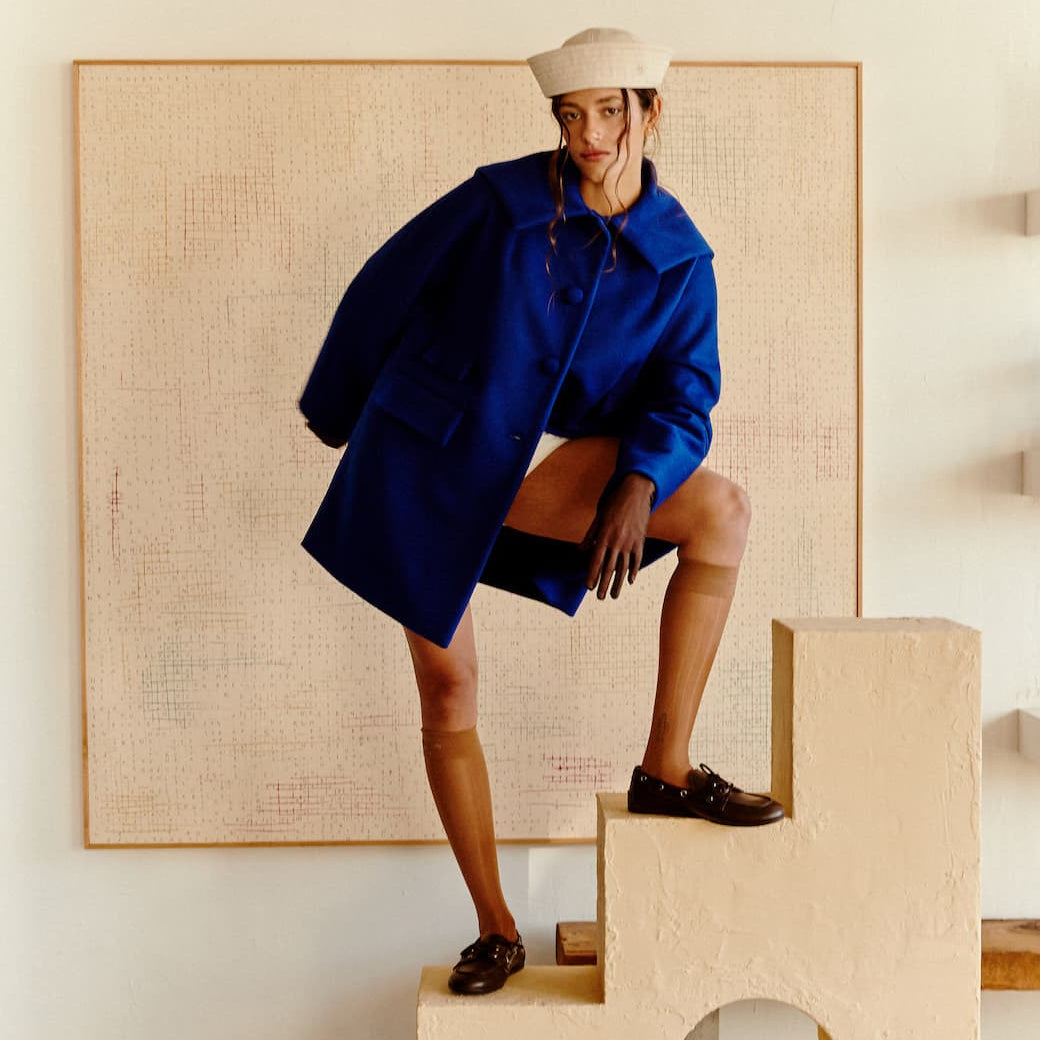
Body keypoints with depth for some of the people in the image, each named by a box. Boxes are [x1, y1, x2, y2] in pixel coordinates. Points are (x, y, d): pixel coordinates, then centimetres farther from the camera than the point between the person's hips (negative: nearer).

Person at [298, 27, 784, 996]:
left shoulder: (680, 258, -3)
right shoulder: (502, 200, -10)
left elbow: (684, 395, -10)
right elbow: (386, 289, 0)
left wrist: (637, 485, -31)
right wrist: (337, 406, 13)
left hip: (530, 462, 2)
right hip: (422, 457, -2)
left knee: (721, 509, -20)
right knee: (447, 687, -1)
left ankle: (666, 768, -11)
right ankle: (495, 930, 15)